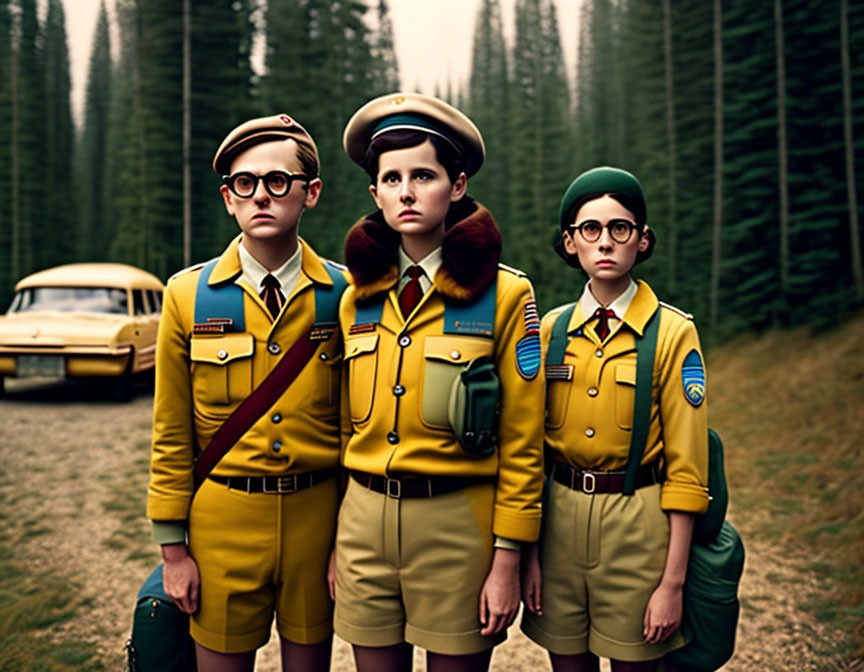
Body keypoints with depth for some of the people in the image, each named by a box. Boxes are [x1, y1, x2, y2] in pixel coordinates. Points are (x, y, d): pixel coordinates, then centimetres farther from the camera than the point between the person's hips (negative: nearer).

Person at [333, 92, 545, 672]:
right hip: (364, 518, 4)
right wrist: (334, 543, 12)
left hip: (457, 522, -3)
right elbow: (347, 425, 13)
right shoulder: (357, 299, 6)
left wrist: (507, 563, -8)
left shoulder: (504, 295, -6)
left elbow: (522, 444, -6)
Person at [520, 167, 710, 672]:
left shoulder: (673, 333, -7)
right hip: (559, 514, 3)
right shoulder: (552, 329, 3)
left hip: (637, 521, -3)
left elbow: (686, 466, -7)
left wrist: (673, 583, -9)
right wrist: (528, 554, 2)